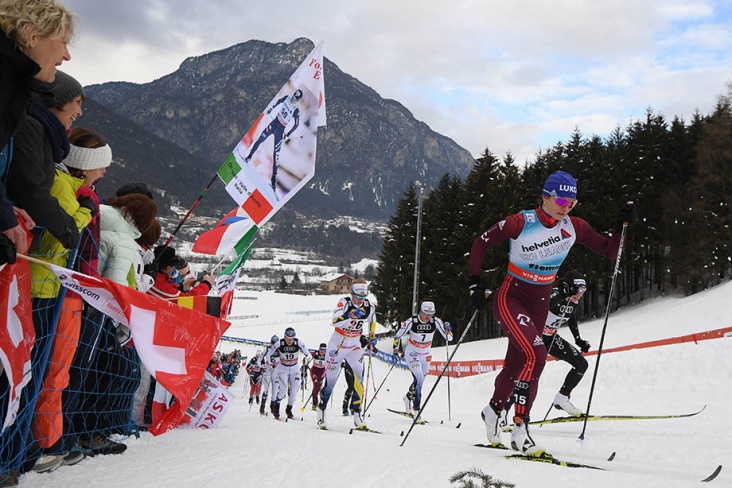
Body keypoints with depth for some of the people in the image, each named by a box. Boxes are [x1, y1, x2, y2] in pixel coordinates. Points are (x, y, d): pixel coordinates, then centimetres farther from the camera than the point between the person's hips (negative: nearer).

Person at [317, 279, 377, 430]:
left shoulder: (369, 307, -7)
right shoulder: (344, 303, -21)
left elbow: (372, 321, 16)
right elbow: (335, 321, -38)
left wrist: (372, 336, 4)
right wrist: (350, 316, -53)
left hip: (355, 347, 3)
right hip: (337, 345, -3)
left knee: (358, 379, -9)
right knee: (331, 380, 1)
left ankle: (357, 415, -2)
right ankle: (321, 409, 21)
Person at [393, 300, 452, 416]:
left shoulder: (436, 321, -17)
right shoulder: (411, 322, -24)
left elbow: (449, 338, -16)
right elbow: (398, 335, -11)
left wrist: (448, 330, -36)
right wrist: (395, 351, -10)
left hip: (426, 355, 4)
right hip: (412, 354, -4)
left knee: (419, 380, 17)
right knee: (419, 380, -21)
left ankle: (408, 397, 47)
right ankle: (416, 409, -14)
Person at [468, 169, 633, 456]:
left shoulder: (574, 227, -3)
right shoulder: (520, 223, -17)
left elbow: (609, 252, 2)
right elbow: (481, 243, -7)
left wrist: (621, 226, -15)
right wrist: (475, 285, -13)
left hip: (539, 304, 6)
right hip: (510, 298, -5)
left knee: (516, 365, 12)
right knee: (535, 355, -26)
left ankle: (493, 410, 41)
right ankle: (520, 430, -19)